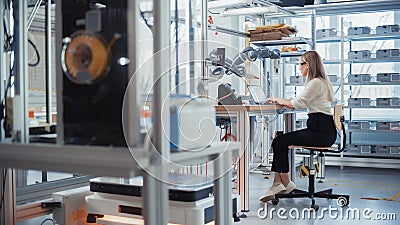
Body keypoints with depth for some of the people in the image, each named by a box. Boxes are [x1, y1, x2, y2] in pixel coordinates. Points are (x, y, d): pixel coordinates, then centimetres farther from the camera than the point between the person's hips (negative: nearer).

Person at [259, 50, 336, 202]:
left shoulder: (315, 83, -13)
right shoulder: (323, 82, 21)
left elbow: (295, 104, -14)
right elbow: (301, 103, 22)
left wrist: (277, 100, 2)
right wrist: (282, 101, 15)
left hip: (321, 131, -11)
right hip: (323, 129, 11)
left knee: (280, 142, -13)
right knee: (280, 140, 3)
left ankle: (286, 183, 0)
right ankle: (278, 184, -3)